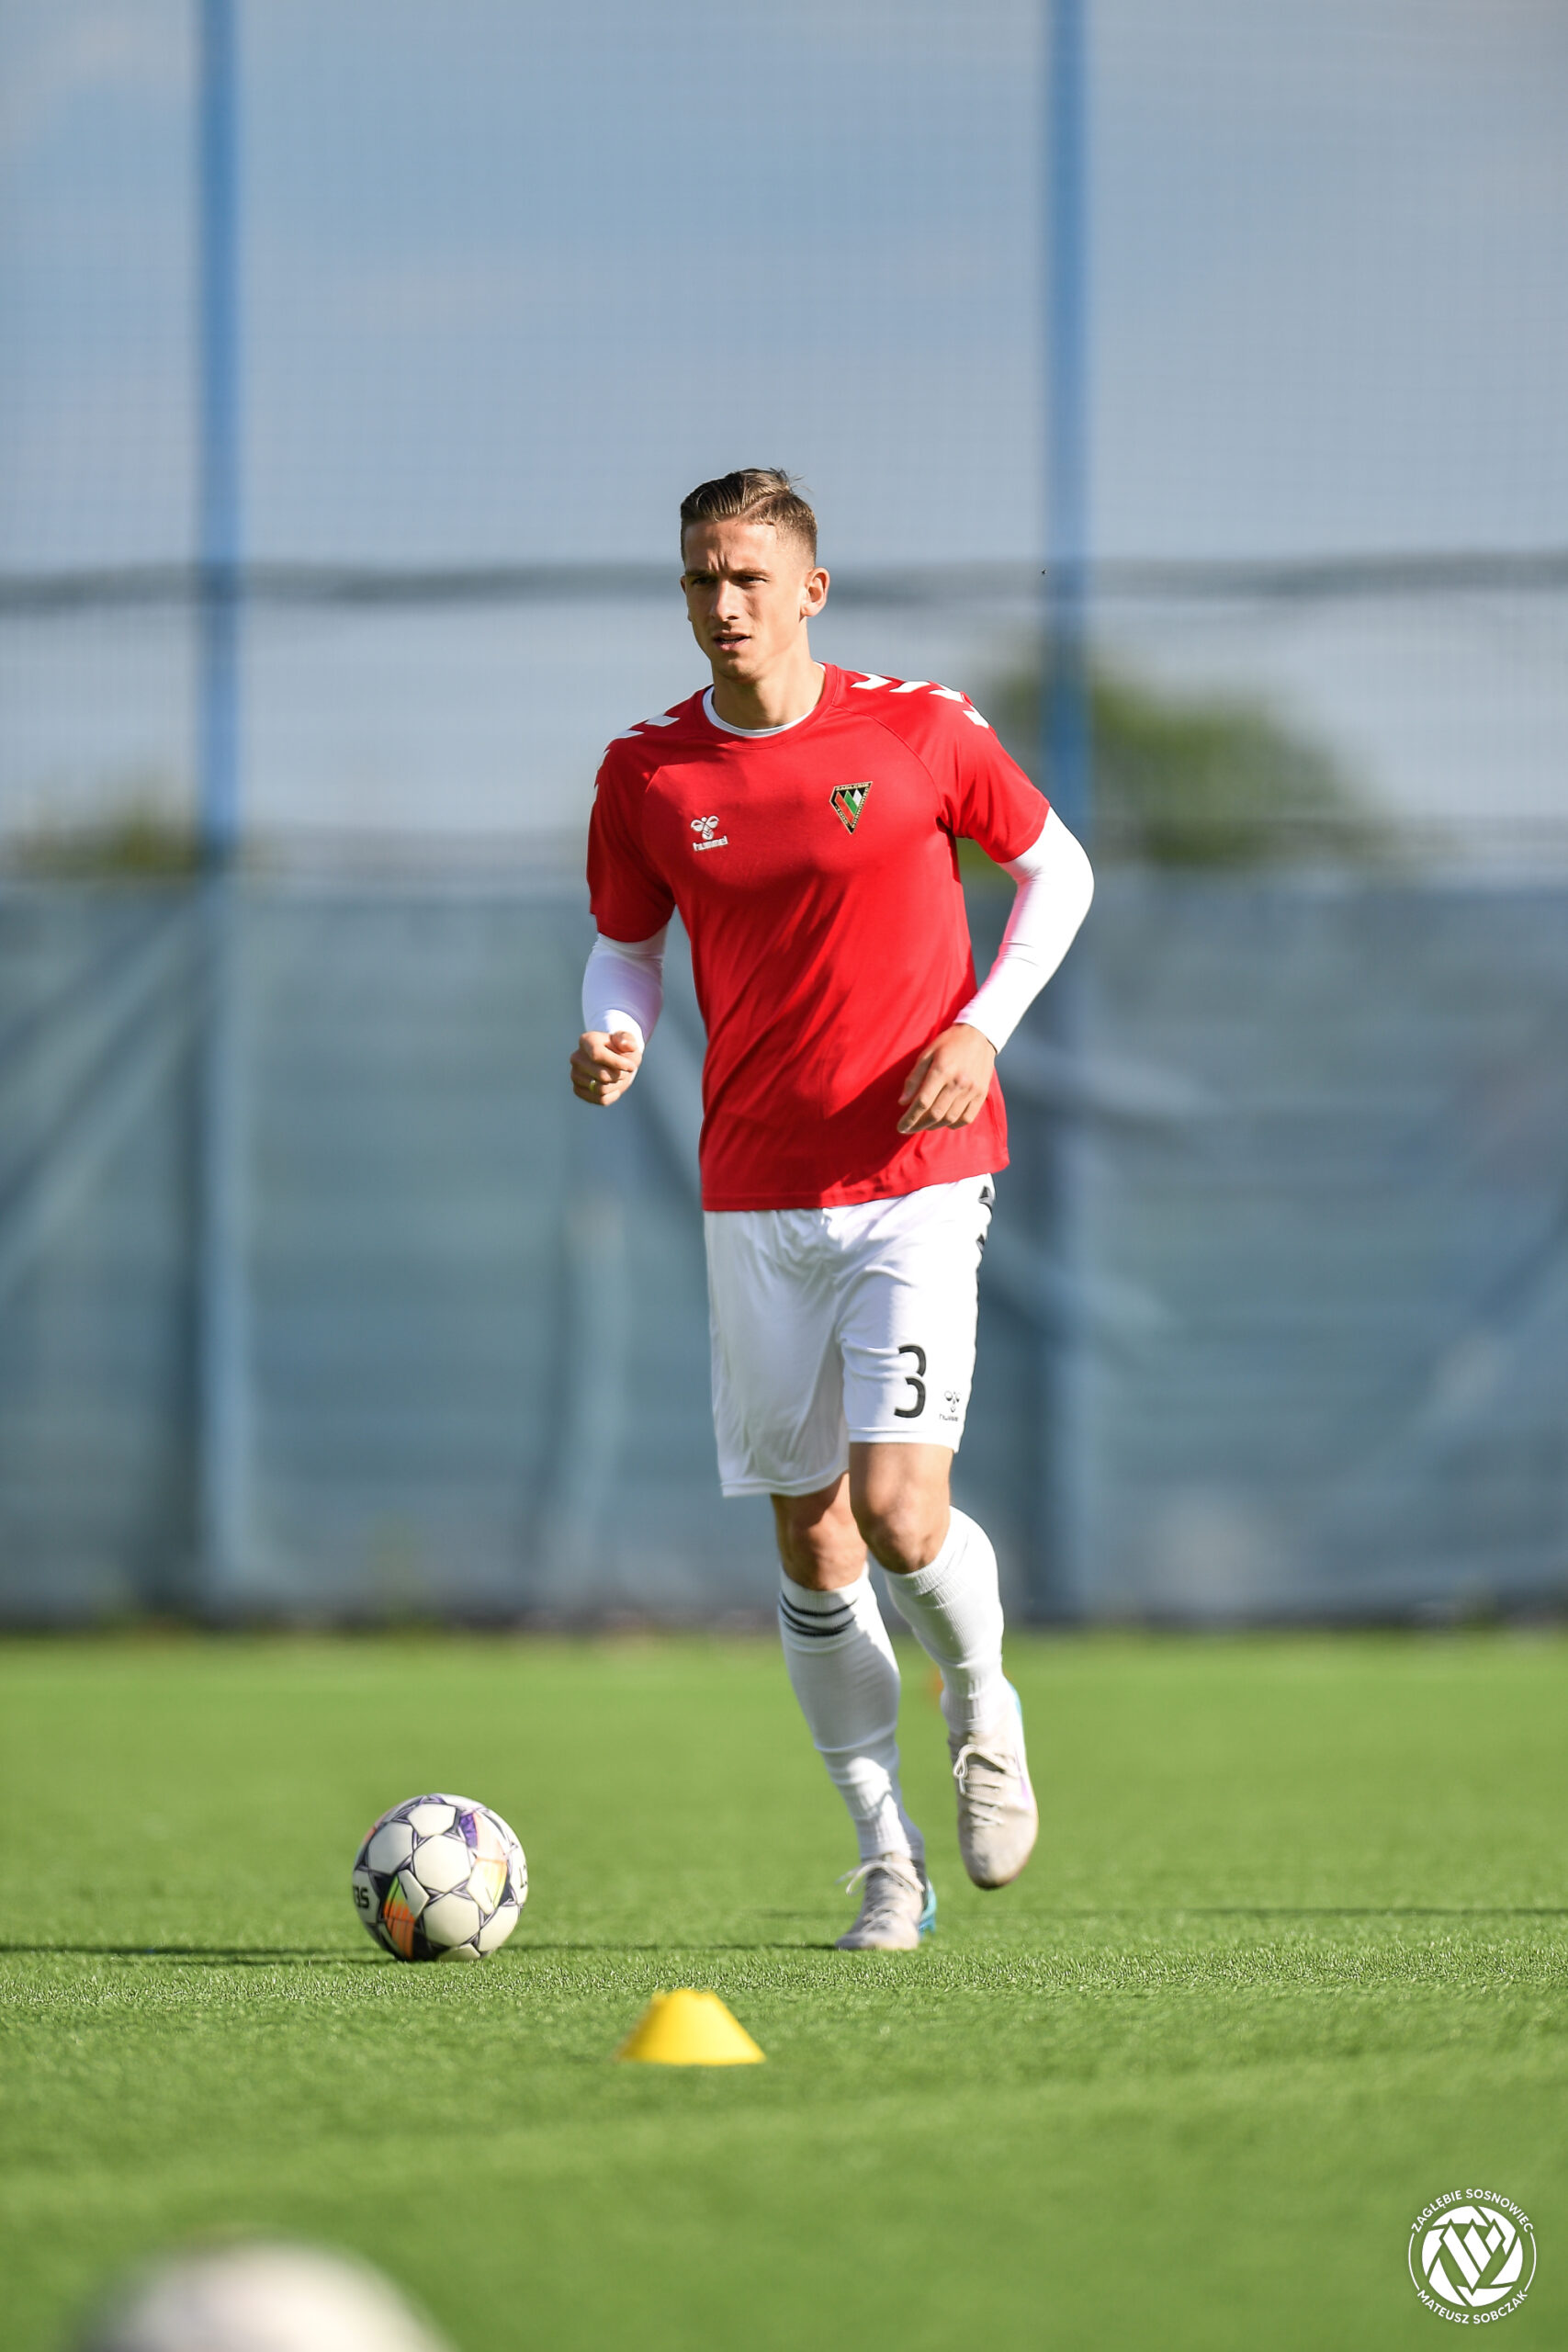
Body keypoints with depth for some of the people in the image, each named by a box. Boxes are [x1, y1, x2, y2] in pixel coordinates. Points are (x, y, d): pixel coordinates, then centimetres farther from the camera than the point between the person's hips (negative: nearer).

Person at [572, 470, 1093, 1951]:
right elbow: (627, 942, 14)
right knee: (810, 1538, 5)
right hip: (754, 1199, 3)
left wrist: (979, 1030, -6)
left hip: (917, 1178, -3)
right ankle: (887, 1859, 18)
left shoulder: (918, 730, -5)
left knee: (898, 1513, -16)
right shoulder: (646, 774, 1)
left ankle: (981, 1703, 17)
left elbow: (1054, 868, 8)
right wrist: (613, 1035, -9)